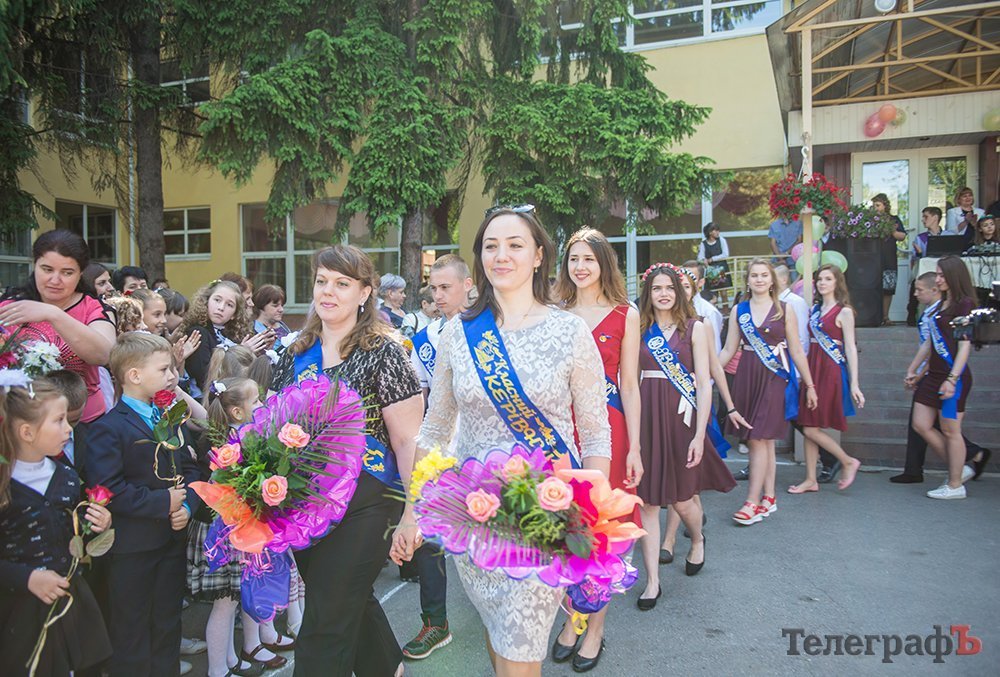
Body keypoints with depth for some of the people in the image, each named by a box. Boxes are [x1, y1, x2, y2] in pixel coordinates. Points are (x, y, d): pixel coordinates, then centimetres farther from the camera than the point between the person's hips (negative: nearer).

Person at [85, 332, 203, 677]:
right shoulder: (108, 428, -15)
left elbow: (189, 468, 9)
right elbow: (108, 489, -23)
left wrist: (187, 505, -8)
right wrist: (162, 502, -20)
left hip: (172, 539, 6)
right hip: (132, 547, -6)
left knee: (167, 625, 19)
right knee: (132, 634, 9)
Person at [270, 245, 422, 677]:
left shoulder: (383, 353, -11)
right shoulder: (296, 352, 7)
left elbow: (407, 439, -13)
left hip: (364, 501, -6)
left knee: (325, 626, -1)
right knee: (351, 600, 24)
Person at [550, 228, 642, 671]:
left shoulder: (625, 314, 2)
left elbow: (629, 385, 0)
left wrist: (634, 447, -5)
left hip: (607, 427, -2)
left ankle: (595, 628, 24)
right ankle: (571, 620, 29)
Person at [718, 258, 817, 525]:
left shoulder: (784, 309, 1)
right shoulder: (739, 311, 8)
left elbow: (796, 350, 3)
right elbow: (729, 350, 8)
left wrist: (810, 385, 3)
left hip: (774, 378, -3)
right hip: (747, 376, 3)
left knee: (759, 438, -8)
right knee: (764, 440, 11)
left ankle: (753, 502, -4)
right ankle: (769, 498, 20)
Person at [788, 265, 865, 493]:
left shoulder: (843, 311, -5)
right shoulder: (815, 309, 13)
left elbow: (850, 348, -9)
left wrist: (854, 384, -13)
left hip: (831, 372, -7)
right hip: (812, 369, 7)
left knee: (811, 428, -7)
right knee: (808, 427, 7)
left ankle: (848, 462, 14)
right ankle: (811, 479, 15)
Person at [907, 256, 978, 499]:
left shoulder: (964, 304, -9)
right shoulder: (942, 304, 16)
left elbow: (965, 345, -16)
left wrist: (952, 378, -22)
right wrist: (912, 368, 20)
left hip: (954, 376, -9)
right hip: (934, 375, 9)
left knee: (950, 431, -1)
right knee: (921, 425, 7)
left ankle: (955, 485, 11)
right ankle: (959, 469, 20)